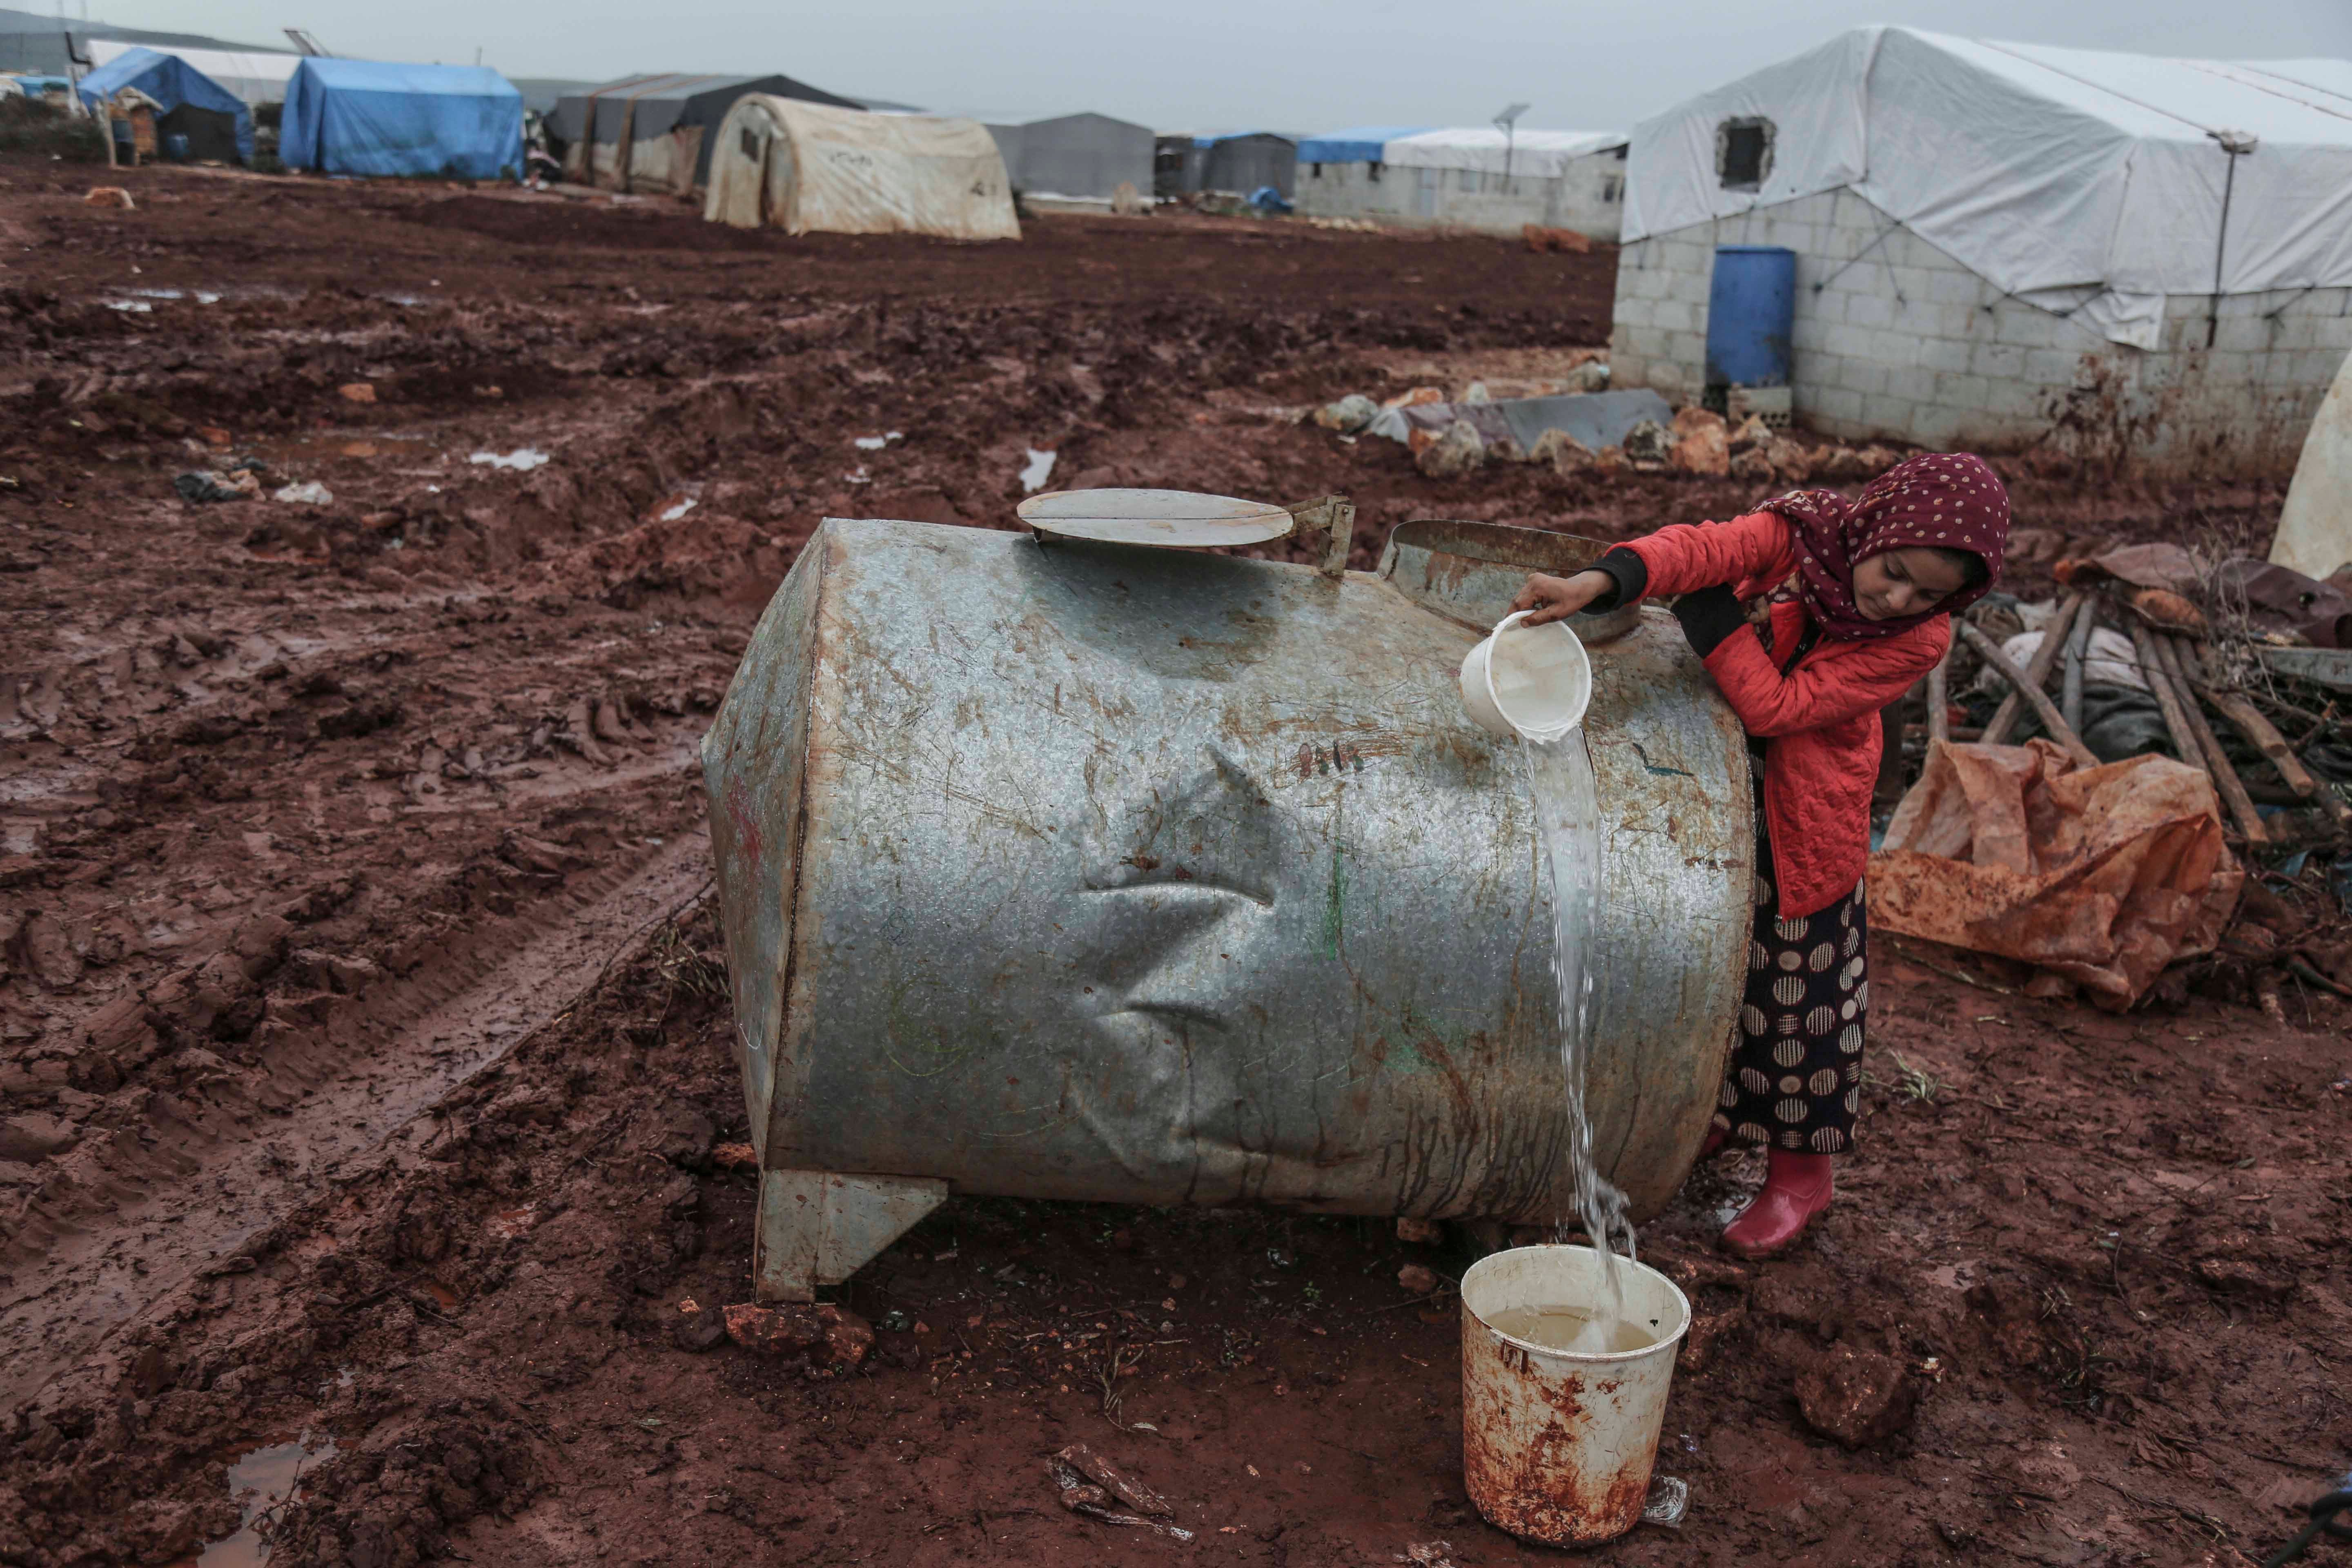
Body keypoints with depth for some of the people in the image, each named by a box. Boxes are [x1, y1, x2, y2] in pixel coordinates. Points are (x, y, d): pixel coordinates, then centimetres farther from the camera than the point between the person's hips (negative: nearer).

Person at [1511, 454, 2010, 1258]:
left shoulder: (1918, 640, -22)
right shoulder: (1803, 533, -16)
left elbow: (1776, 707, -25)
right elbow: (1706, 549, -34)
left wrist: (1713, 617, -30)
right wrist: (1602, 581, -52)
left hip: (1802, 826, -3)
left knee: (1798, 991, 5)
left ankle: (1801, 1170, 24)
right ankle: (1708, 1118, 40)